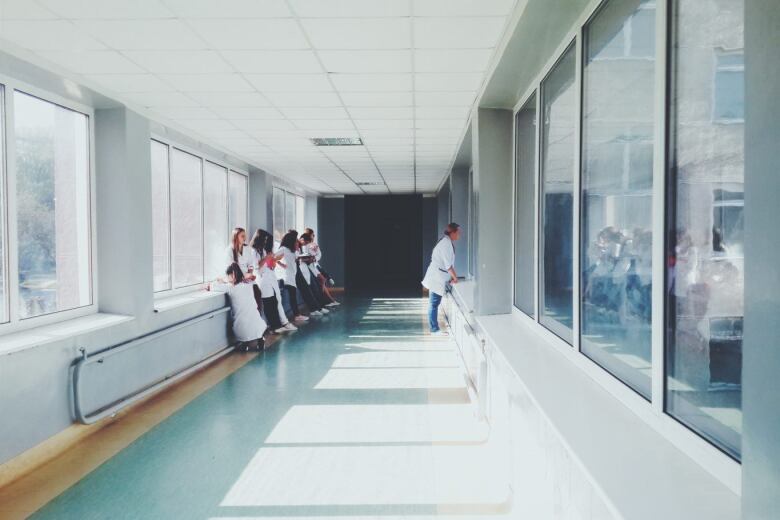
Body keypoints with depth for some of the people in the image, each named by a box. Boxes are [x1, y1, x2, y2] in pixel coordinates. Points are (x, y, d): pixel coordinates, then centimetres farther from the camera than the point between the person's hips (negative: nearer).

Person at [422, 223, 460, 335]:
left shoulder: (447, 242, 12)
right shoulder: (446, 244, -18)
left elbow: (449, 263, 16)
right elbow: (448, 265, -19)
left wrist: (453, 276, 13)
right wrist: (455, 277, -8)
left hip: (437, 277, 10)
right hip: (437, 278, -10)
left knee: (434, 303, 14)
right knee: (434, 304, -2)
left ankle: (434, 327, 22)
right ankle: (434, 329, 4)